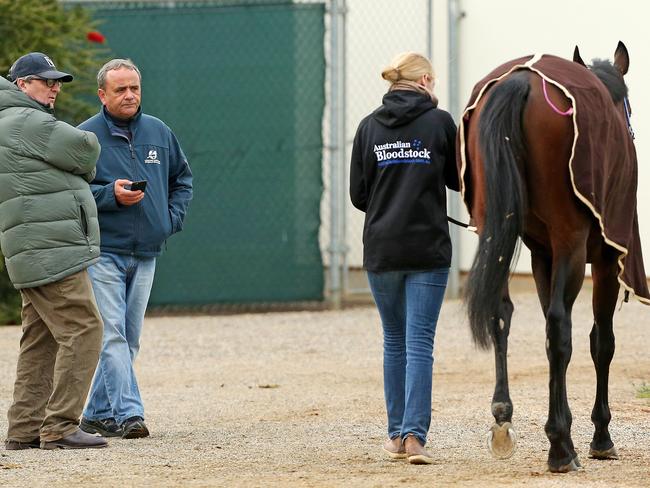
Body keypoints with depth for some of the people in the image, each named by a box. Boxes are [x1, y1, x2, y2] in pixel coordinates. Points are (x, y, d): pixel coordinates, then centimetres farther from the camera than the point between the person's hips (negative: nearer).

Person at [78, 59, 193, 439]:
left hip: (146, 253, 6)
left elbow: (182, 178, 22)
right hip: (103, 251, -6)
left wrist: (172, 218, 8)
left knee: (129, 339, 9)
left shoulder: (159, 133, 10)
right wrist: (109, 194, -20)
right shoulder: (85, 136, -5)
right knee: (112, 336, -14)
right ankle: (128, 413, -19)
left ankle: (99, 413, 19)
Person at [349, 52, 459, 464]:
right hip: (428, 248, -3)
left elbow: (358, 194, 4)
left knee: (395, 341, 15)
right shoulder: (440, 121, -5)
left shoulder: (369, 128, 2)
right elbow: (458, 179, 5)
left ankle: (398, 434, 19)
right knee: (420, 344, -4)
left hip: (381, 249, 3)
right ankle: (414, 435, -15)